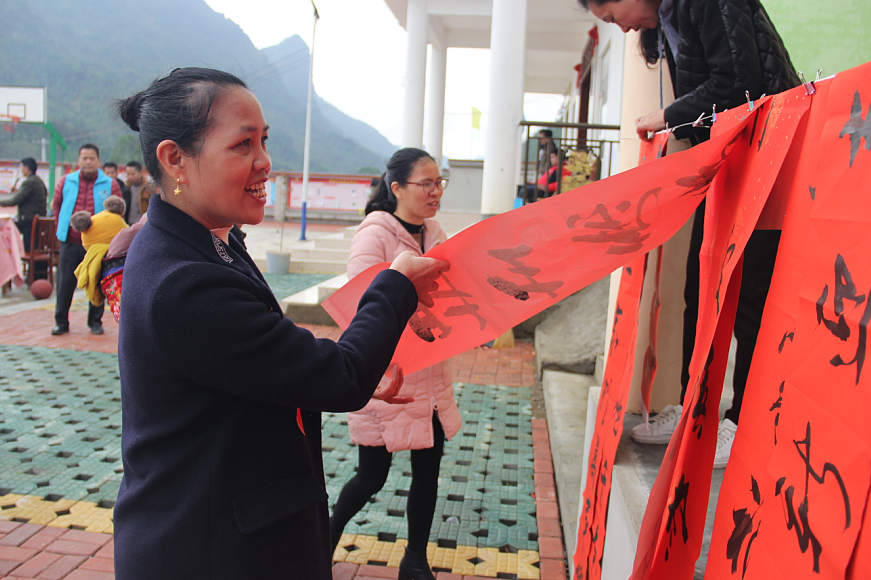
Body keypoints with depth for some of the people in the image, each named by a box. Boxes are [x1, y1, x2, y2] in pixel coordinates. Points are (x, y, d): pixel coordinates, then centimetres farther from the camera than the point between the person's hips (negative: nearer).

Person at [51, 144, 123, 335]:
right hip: (70, 242, 2)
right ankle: (61, 322, 16)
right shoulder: (66, 182, 6)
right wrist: (62, 228, 14)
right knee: (65, 283, 5)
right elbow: (56, 205, 18)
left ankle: (95, 322, 18)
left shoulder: (110, 185, 0)